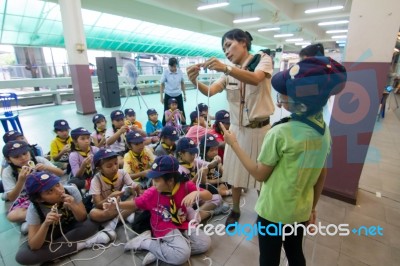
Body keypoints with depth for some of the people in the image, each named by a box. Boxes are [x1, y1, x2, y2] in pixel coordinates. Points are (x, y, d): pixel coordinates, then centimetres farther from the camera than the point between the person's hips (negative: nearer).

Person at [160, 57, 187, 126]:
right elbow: (162, 85, -6)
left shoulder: (180, 72, -6)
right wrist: (161, 97, -7)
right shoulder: (165, 72, -12)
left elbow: (182, 83, 5)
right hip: (168, 96, -2)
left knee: (181, 112, 8)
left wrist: (184, 94, 8)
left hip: (178, 96, 2)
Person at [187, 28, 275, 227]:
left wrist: (225, 68, -40)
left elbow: (255, 79, -27)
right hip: (237, 129, 3)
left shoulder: (263, 59, -3)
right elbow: (209, 91, -9)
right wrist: (195, 81, -29)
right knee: (235, 173, 12)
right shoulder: (230, 72, 7)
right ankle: (235, 210, 35)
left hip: (260, 129, -3)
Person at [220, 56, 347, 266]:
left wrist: (233, 144, -11)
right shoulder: (324, 131, -7)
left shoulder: (280, 133, -29)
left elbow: (259, 174, -17)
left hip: (273, 212, -6)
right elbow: (321, 176, 3)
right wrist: (312, 208, 16)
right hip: (301, 211, 7)